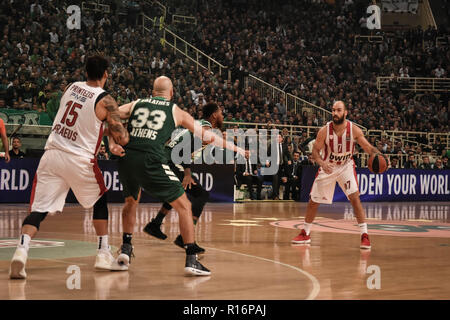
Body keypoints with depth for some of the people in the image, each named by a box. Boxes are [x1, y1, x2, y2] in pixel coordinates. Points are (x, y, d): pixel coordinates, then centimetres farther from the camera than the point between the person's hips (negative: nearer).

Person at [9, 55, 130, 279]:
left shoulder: (72, 87, 11)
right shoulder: (105, 101, -5)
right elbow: (122, 139, -6)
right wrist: (112, 129, 14)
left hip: (52, 154, 3)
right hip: (79, 160, -3)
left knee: (38, 209, 0)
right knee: (100, 201, 21)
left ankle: (22, 249, -25)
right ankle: (104, 254, 19)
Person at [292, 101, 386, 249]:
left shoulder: (354, 130, -18)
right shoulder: (324, 131, -19)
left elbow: (368, 147, -12)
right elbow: (315, 151, -12)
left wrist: (378, 154, -34)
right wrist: (322, 163, -32)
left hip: (346, 166, -1)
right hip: (327, 167, 1)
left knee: (355, 198, -19)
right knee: (313, 201, 6)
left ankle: (364, 236, -14)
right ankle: (305, 234, 26)